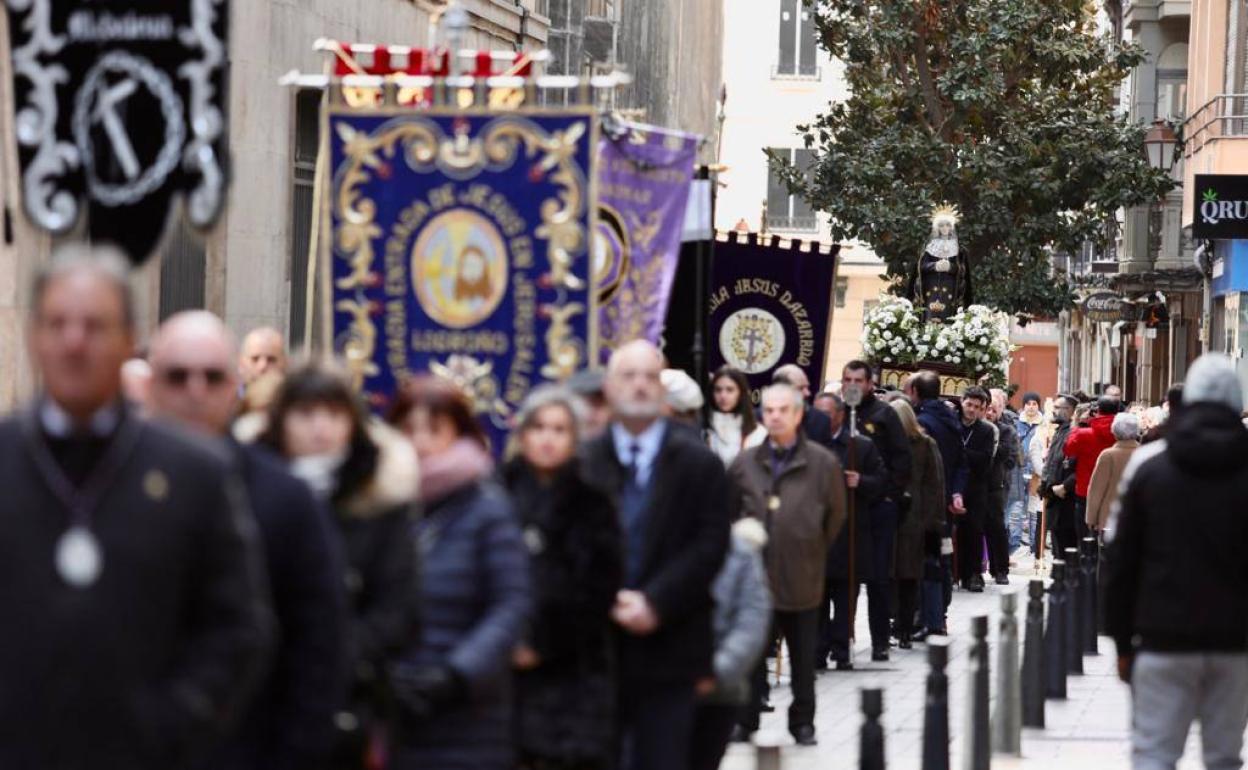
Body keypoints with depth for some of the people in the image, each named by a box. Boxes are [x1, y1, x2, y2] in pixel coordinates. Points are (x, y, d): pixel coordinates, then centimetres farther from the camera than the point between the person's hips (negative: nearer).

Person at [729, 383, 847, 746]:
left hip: (802, 579, -1)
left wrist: (814, 553, 10)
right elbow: (729, 512, 12)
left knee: (803, 657, 10)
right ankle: (745, 721, 11)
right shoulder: (745, 463, 1)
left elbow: (835, 515, 6)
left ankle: (803, 722, 20)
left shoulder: (823, 463, -4)